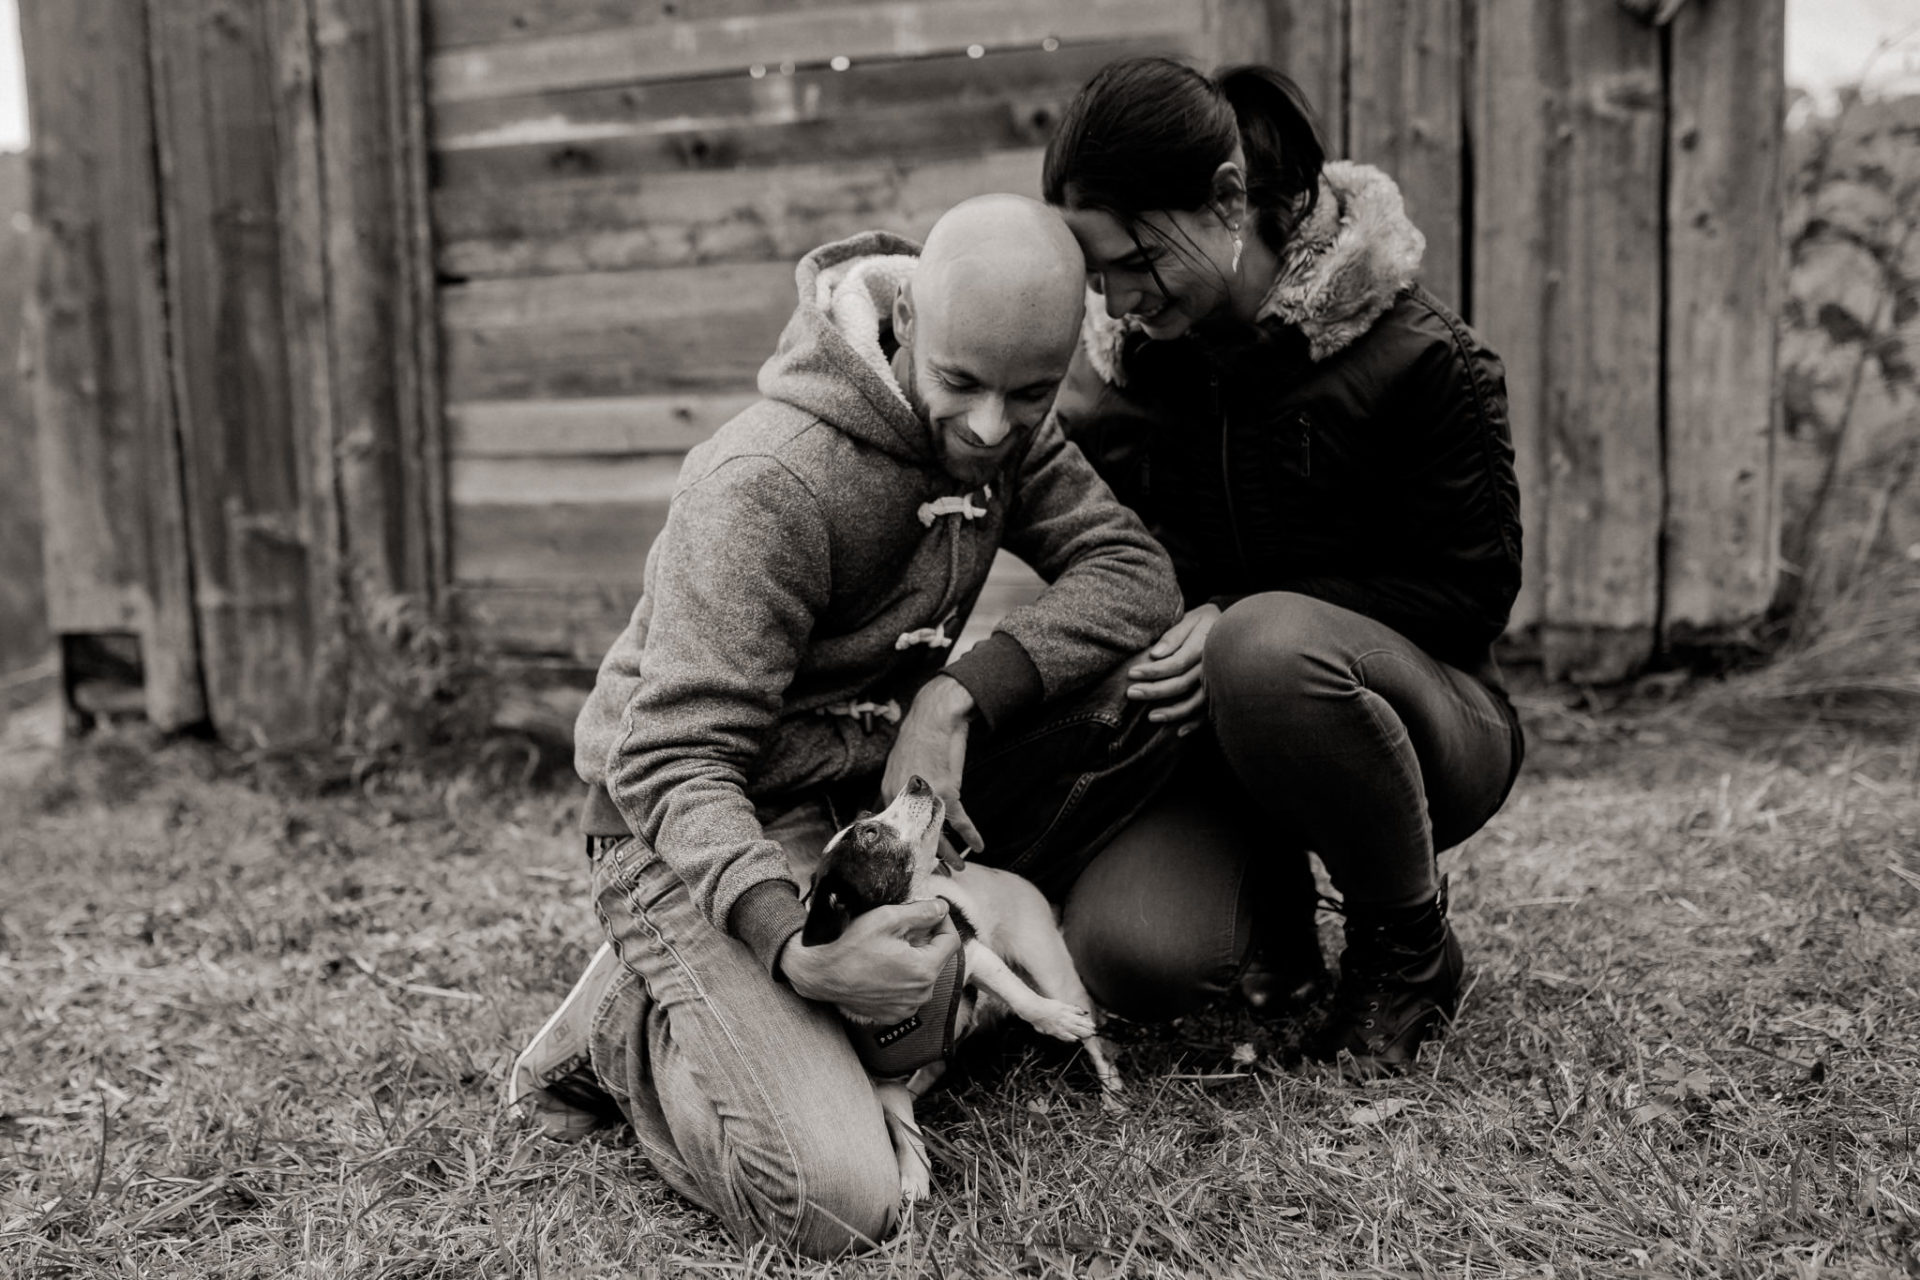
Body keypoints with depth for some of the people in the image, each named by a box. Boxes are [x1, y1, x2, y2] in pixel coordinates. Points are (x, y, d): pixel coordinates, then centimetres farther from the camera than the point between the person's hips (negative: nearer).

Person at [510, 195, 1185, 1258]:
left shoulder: (1001, 426, -1)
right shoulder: (764, 488, -25)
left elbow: (1134, 573, -7)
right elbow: (670, 767, -26)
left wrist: (959, 694, -23)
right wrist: (794, 946, -42)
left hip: (870, 788, 7)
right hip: (700, 836, -7)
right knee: (834, 1205, -25)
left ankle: (954, 948, -3)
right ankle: (626, 1032, 2)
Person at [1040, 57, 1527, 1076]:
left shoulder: (1413, 355, -16)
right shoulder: (1114, 363, 0)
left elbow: (1475, 586, -12)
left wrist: (1239, 620, -24)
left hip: (1420, 711, -3)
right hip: (1204, 732, 3)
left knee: (1268, 647, -40)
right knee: (1117, 954, -26)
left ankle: (1412, 948, -11)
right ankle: (1268, 891, 12)